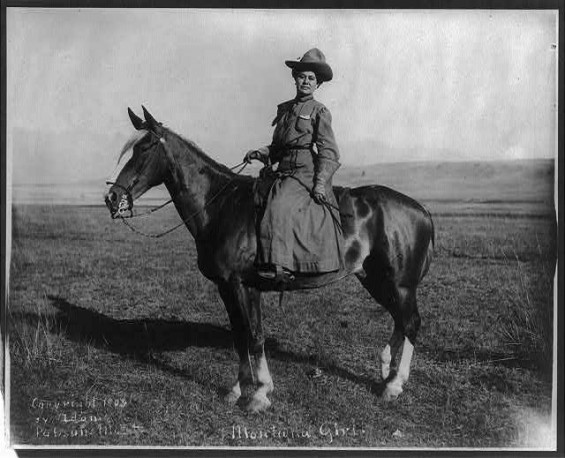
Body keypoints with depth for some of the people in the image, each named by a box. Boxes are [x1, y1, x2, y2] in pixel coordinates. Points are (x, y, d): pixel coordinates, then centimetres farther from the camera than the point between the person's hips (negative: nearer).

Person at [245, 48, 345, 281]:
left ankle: (278, 265, -30)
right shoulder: (284, 108, 18)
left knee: (279, 207, -27)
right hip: (285, 173, 7)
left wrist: (320, 182, -16)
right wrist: (261, 153, 7)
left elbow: (328, 152, -6)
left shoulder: (319, 112, 0)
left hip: (307, 173, -7)